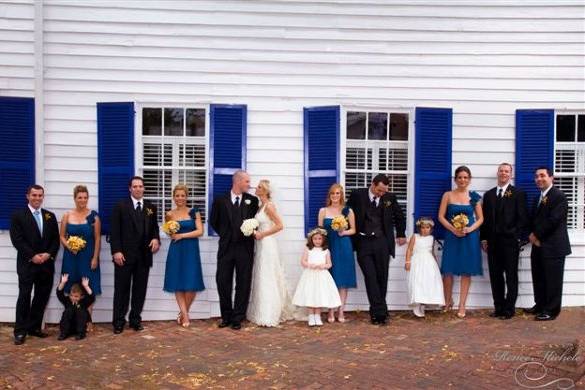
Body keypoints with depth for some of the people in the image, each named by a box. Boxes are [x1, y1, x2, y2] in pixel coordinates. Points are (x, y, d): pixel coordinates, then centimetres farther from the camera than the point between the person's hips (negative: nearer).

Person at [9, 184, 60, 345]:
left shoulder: (50, 216, 12)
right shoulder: (18, 215, 0)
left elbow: (56, 239, 8)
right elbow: (17, 240, -8)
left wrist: (48, 254, -9)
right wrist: (33, 256, -15)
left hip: (46, 264, 4)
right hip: (27, 264, -4)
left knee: (42, 297, 6)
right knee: (24, 297, -3)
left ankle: (34, 327, 16)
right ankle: (20, 331, 4)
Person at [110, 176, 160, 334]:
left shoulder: (151, 207, 12)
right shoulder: (121, 206, 1)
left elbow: (155, 227, 15)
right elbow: (114, 230, -4)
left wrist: (156, 238, -8)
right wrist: (116, 251, -13)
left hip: (144, 255, 3)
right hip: (124, 255, -3)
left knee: (140, 290, 7)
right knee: (122, 289, 3)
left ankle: (135, 319, 17)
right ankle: (118, 321, 10)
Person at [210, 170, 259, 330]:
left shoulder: (252, 200, 4)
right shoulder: (220, 200, 2)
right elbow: (213, 221, 12)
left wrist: (251, 232, -1)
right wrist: (224, 234, 10)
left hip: (245, 248, 0)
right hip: (226, 248, 0)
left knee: (243, 284, 3)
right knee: (223, 282, 4)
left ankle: (238, 318, 12)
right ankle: (226, 316, 17)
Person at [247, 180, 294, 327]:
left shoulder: (269, 206, -12)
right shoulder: (260, 206, 13)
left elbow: (279, 225, -18)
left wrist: (262, 234, -16)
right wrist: (255, 233, 4)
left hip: (267, 244, -9)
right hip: (261, 245, 9)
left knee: (268, 280, -6)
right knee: (261, 279, 12)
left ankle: (269, 316, -3)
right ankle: (263, 313, 20)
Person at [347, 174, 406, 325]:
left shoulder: (390, 197, 4)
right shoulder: (357, 195, -2)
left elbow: (399, 216, 20)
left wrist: (401, 234, 25)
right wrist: (351, 237, 8)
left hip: (382, 242, 2)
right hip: (363, 243, -2)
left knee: (382, 277, 2)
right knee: (370, 277, -8)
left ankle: (377, 311, 14)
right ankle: (380, 311, -7)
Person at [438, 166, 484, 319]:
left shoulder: (474, 197, 5)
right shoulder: (448, 195, 2)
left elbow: (480, 218, 7)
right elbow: (441, 216, -1)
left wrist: (470, 229, -11)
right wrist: (453, 229, -13)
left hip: (469, 237, 1)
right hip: (451, 236, -1)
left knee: (466, 271, 2)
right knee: (448, 270, -1)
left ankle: (462, 306, 10)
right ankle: (448, 301, 21)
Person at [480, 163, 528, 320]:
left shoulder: (518, 194, 1)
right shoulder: (488, 194, 13)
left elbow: (522, 218, -4)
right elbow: (485, 218, 12)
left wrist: (517, 237, -11)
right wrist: (484, 238, 5)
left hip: (510, 242, -4)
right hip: (492, 241, 4)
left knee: (511, 276, 3)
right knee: (495, 276, 7)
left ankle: (509, 309, 9)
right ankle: (499, 307, 16)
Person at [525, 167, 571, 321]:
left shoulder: (559, 196, -12)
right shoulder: (538, 198, 17)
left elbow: (553, 220, -19)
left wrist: (536, 235, -11)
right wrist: (533, 235, -1)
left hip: (553, 246, -9)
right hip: (539, 245, 9)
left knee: (553, 280, 0)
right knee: (538, 278, 15)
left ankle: (551, 310, 7)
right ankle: (540, 305, 27)